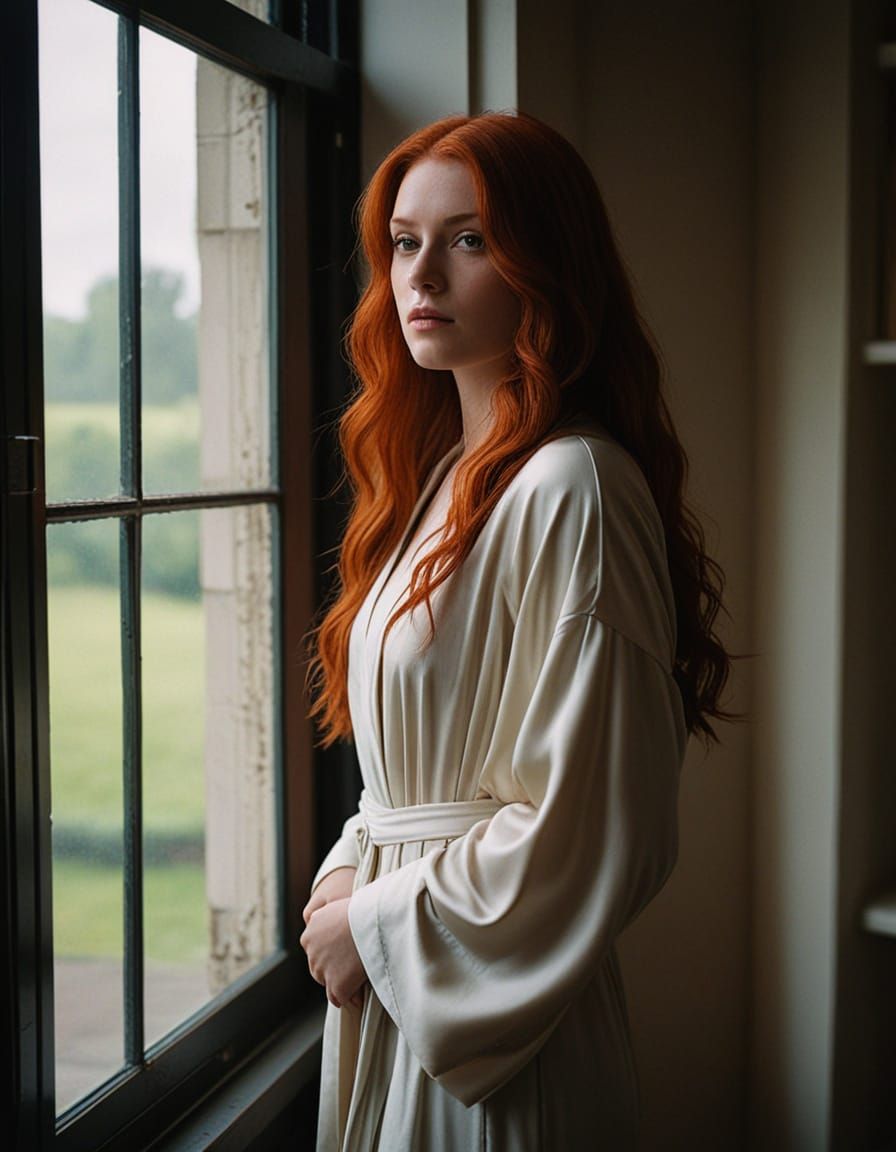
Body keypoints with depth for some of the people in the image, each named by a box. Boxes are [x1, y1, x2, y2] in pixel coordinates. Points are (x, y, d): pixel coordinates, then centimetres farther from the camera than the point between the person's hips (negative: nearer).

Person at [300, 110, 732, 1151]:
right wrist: (348, 877, 1)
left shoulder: (570, 490, -20)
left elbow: (591, 830, -22)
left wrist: (381, 925, -13)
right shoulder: (447, 473, 8)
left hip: (492, 1027, -8)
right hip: (390, 991, 8)